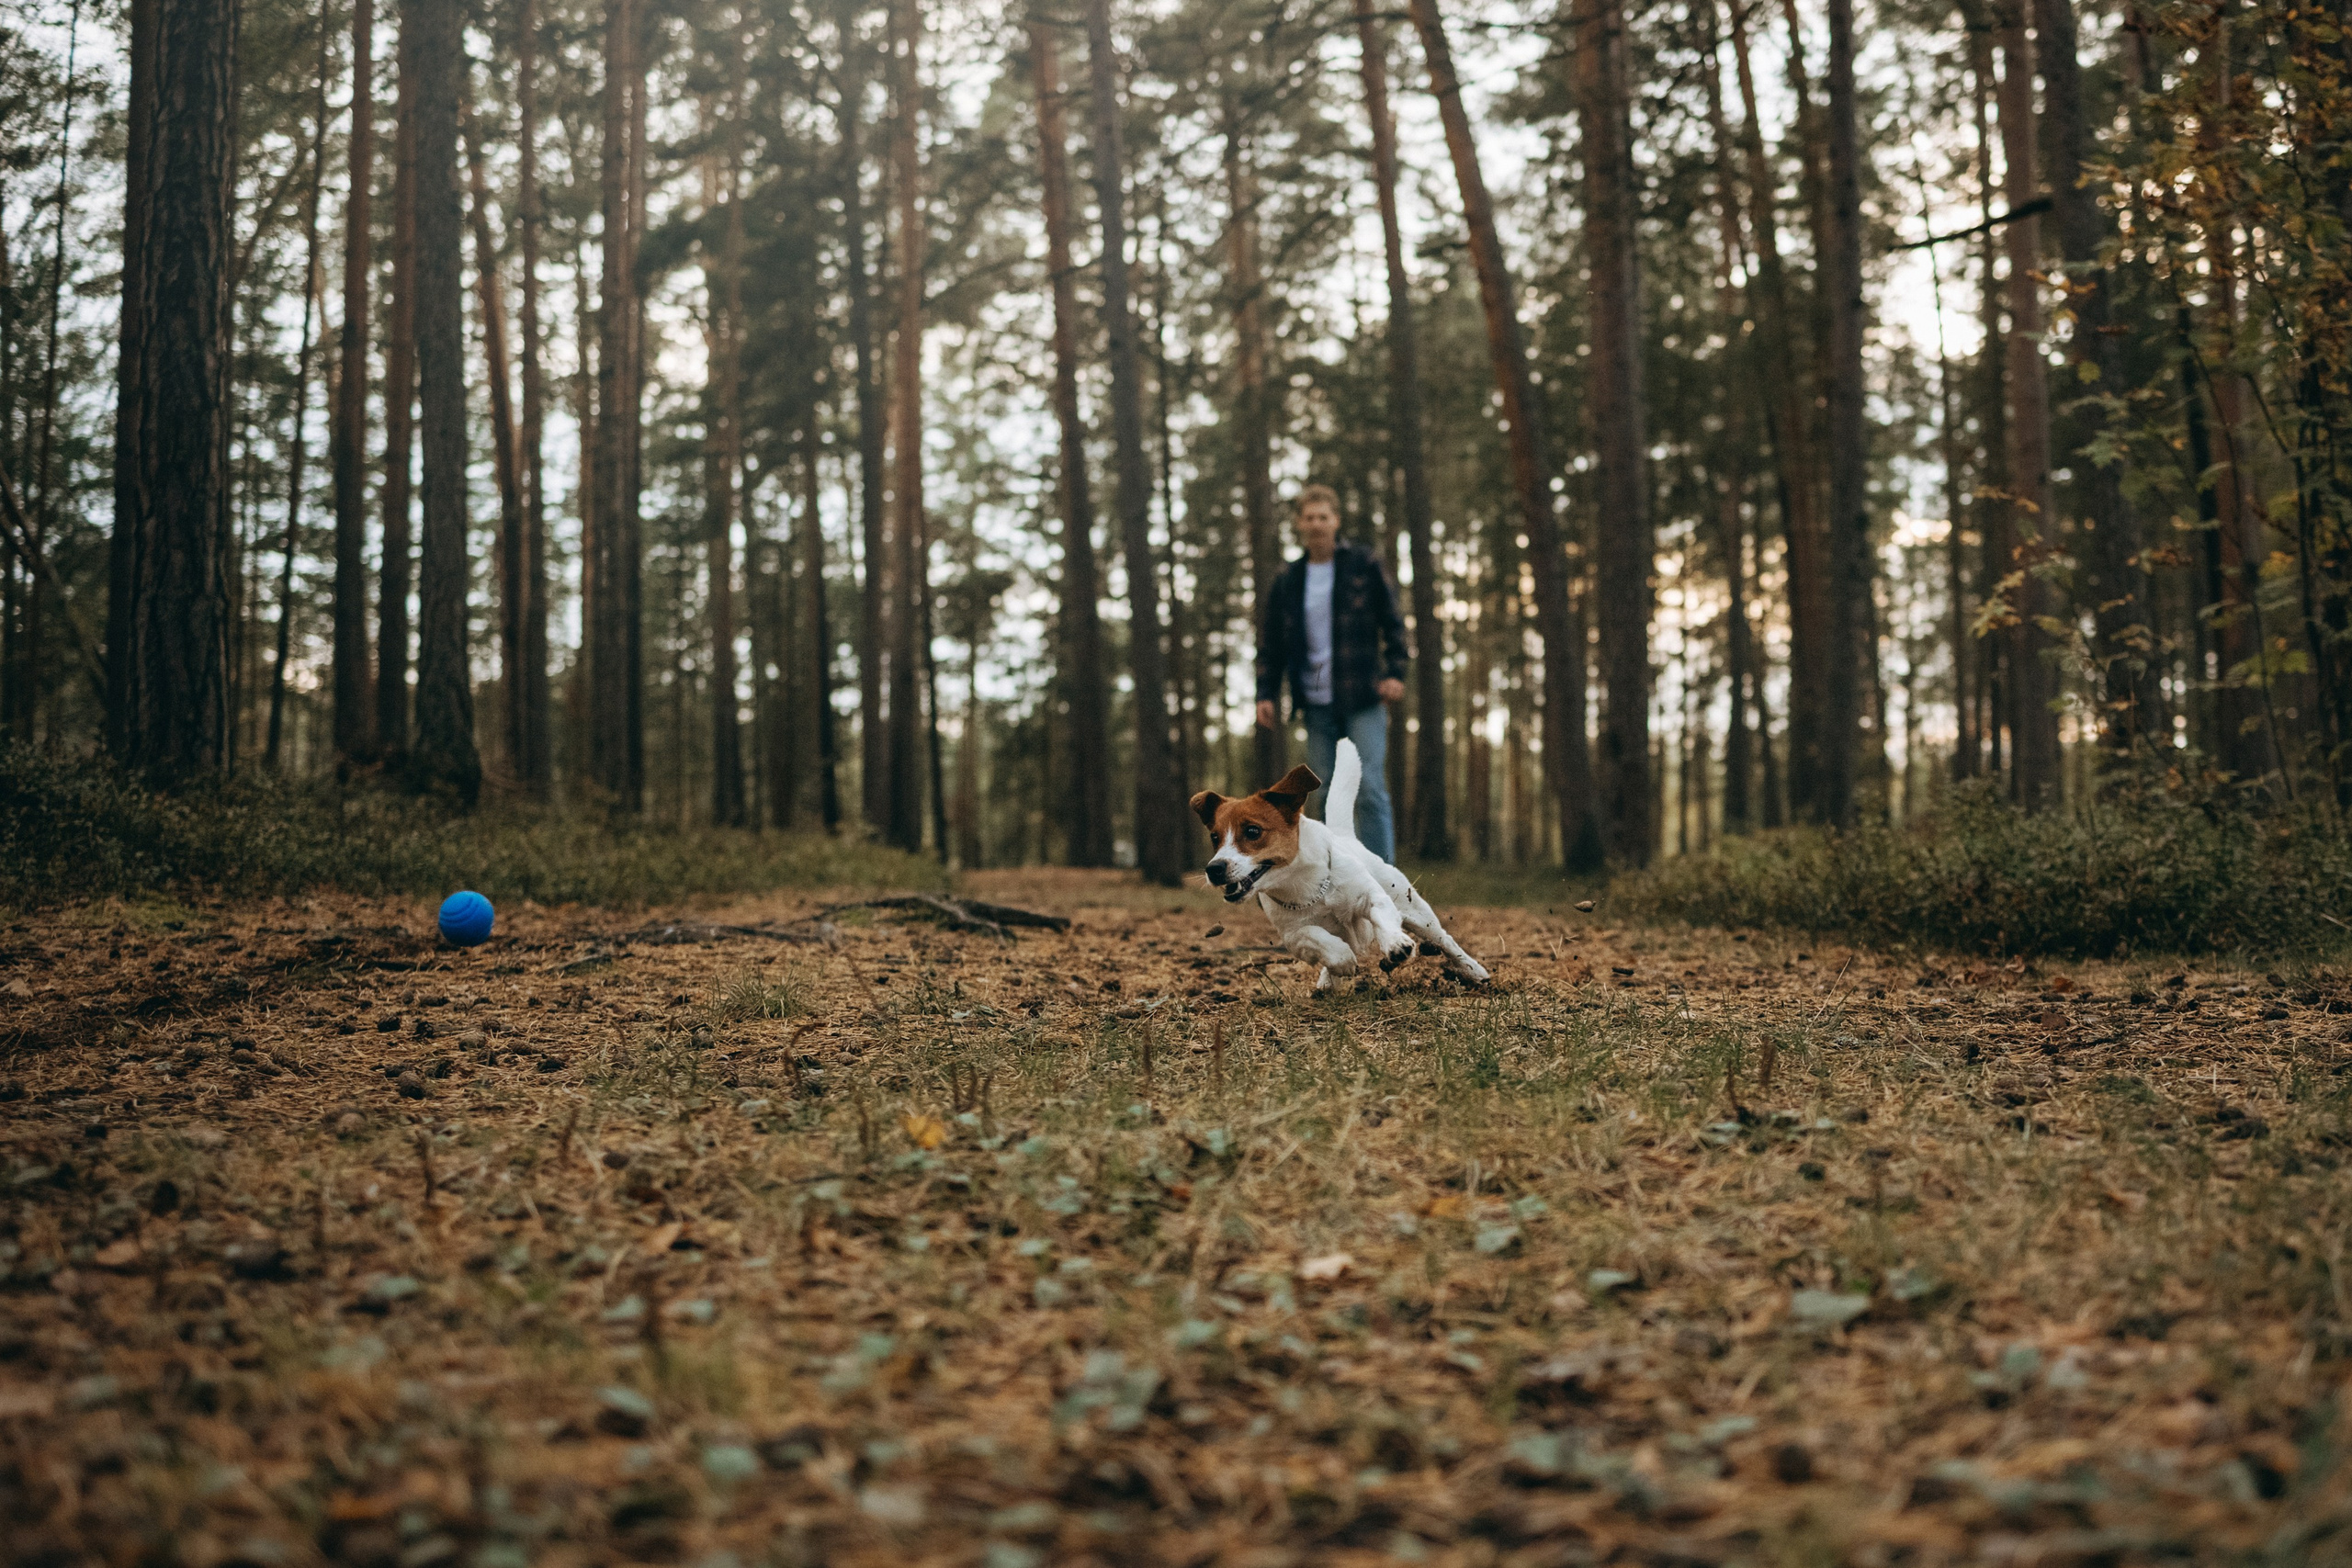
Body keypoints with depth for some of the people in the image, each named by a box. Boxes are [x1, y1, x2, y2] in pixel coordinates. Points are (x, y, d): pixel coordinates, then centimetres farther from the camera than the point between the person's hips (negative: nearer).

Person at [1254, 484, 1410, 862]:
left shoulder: (1364, 566, 2)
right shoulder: (1288, 580, 11)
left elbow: (1392, 621, 4)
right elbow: (1271, 642, 15)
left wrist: (1395, 672, -8)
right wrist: (1266, 693, 6)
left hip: (1363, 700, -4)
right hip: (1316, 704, 4)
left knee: (1369, 789, -11)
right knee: (1326, 796, 4)